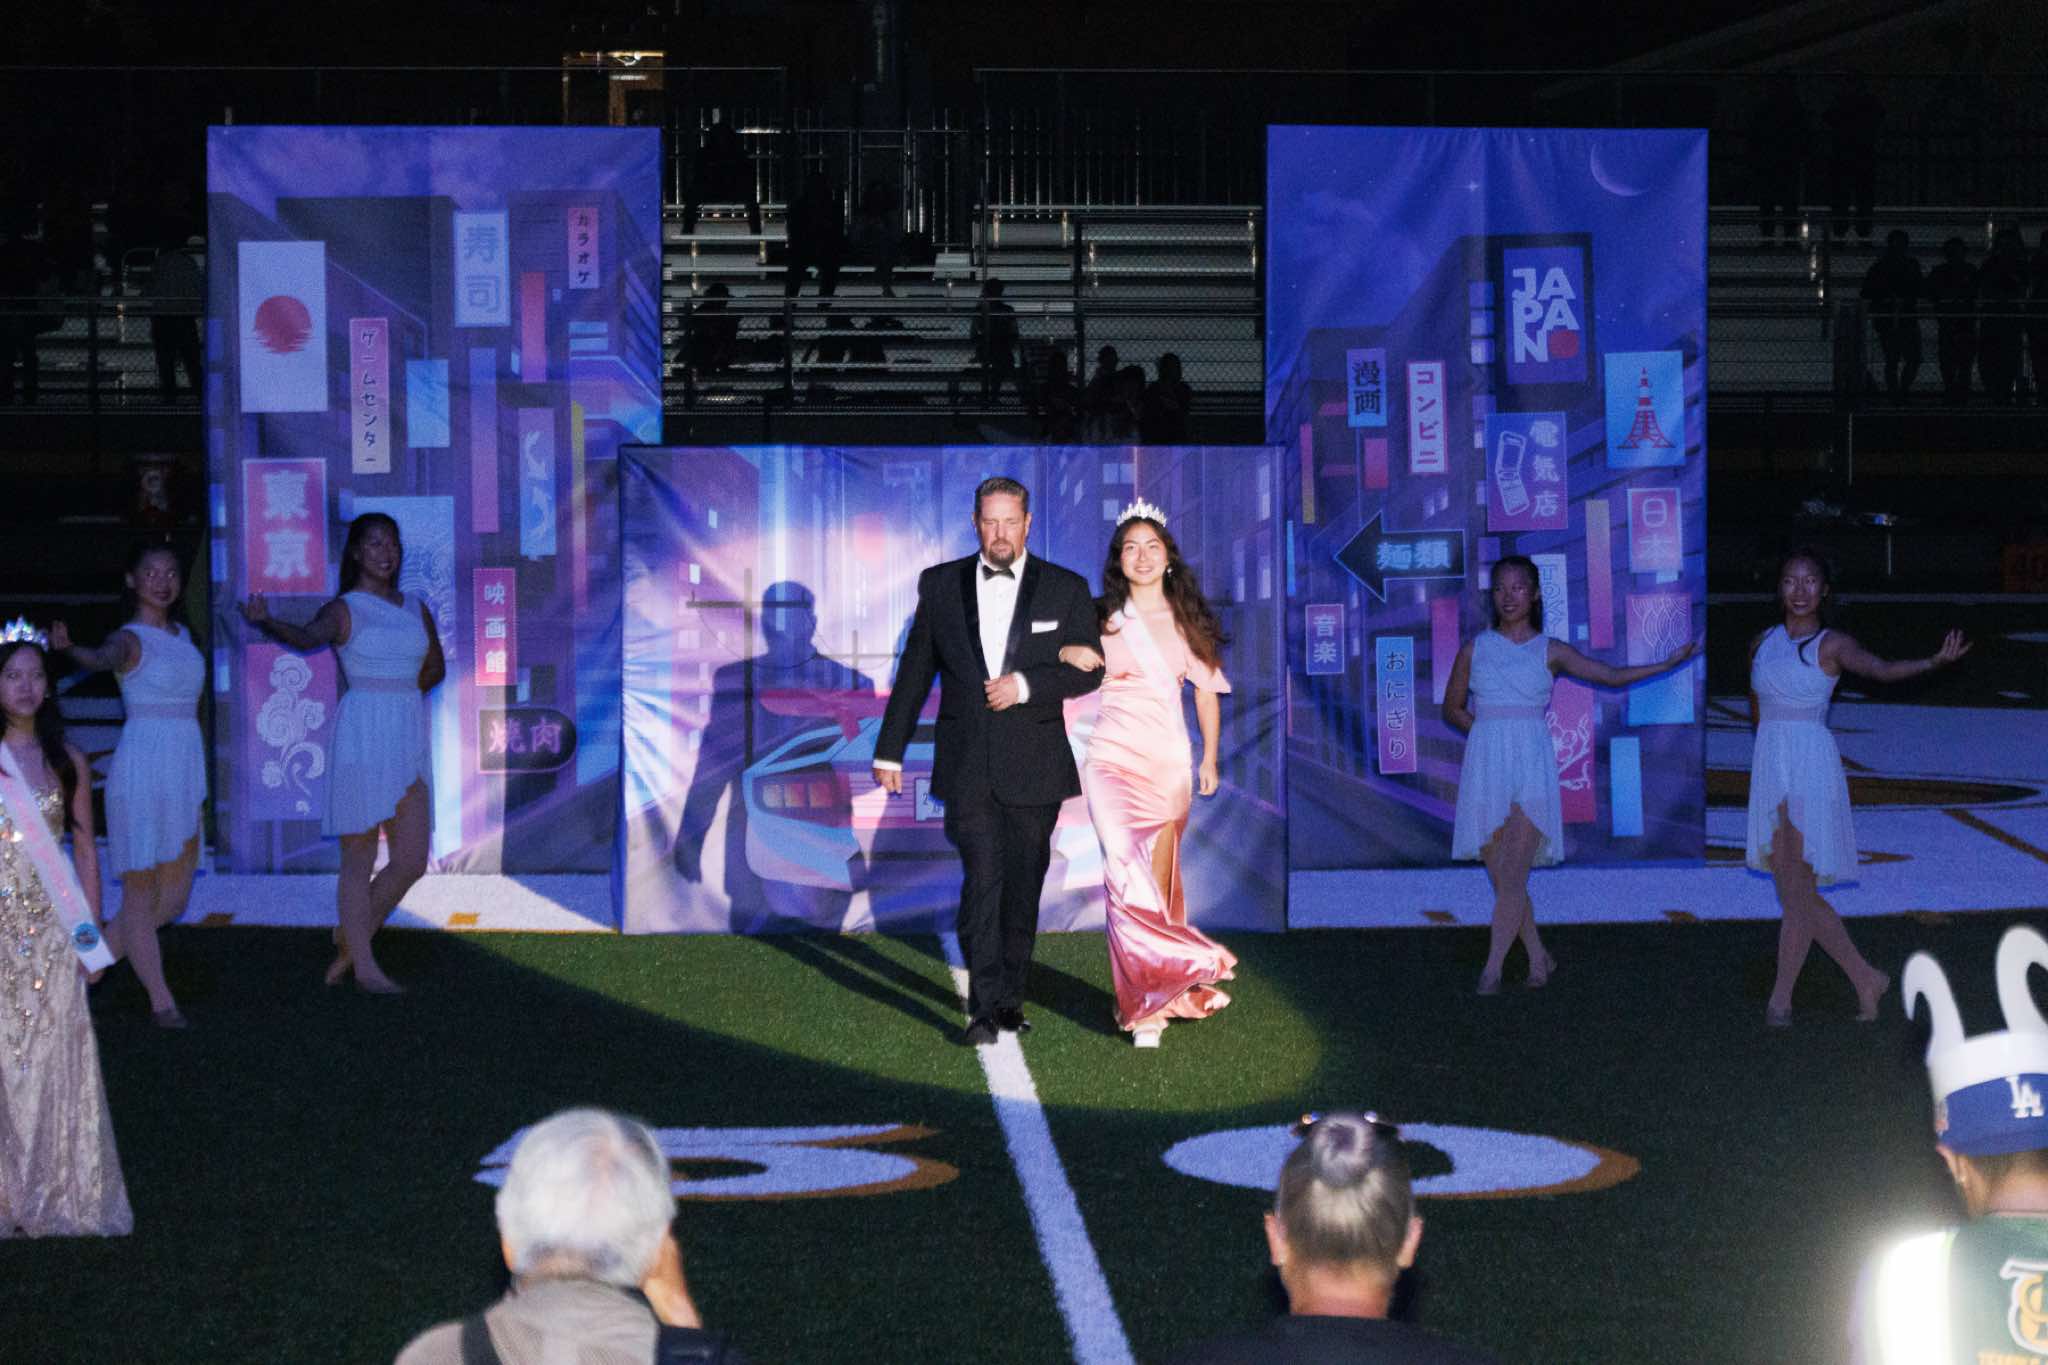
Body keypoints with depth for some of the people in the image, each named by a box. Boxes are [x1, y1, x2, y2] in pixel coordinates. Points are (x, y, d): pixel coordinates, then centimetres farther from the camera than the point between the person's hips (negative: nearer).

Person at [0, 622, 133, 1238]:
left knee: (54, 1055, -1)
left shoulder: (67, 762, 5)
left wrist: (91, 931, 5)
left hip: (50, 929, 1)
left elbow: (84, 848, 9)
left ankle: (57, 1197, 7)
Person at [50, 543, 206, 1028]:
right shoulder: (130, 639, -10)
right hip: (143, 768, -8)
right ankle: (162, 1001, 5)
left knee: (173, 900, 11)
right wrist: (68, 647, -54)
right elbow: (102, 659, -33)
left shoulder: (183, 637, 13)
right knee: (141, 891, 0)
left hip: (186, 769, 8)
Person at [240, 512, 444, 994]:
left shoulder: (416, 610, 11)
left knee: (412, 861, 3)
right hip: (362, 739, -6)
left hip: (408, 741, 6)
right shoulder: (344, 610, -6)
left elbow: (435, 668, 27)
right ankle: (364, 966, 5)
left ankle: (349, 941, 20)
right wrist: (266, 622, -47)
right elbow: (308, 636, -29)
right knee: (360, 856, -1)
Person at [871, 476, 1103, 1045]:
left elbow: (1090, 669, 1)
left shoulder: (1066, 589, 3)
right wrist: (889, 749, 8)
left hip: (1033, 768, 1)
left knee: (1022, 884, 7)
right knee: (982, 876, -13)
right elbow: (914, 672, 10)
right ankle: (985, 1006, -14)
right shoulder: (940, 585, 6)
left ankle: (1009, 998, 19)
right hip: (967, 767, -1)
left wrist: (1026, 685, -14)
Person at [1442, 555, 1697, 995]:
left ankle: (1492, 969, -12)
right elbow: (1452, 708, 16)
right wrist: (1487, 729, 1)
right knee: (1503, 878, 3)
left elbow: (1611, 675, 10)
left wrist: (1670, 662, 6)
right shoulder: (1475, 649, 9)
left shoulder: (1549, 652, 7)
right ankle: (1539, 958, 19)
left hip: (1531, 765, -2)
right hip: (1485, 765, 2)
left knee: (1512, 875, -12)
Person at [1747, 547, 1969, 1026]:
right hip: (1769, 766, 6)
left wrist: (1936, 661, -37)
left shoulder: (1831, 646, -5)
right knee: (1796, 895, 8)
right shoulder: (1762, 644, 10)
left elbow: (1881, 669, -23)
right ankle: (1865, 979, 20)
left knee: (1798, 891, -7)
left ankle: (1780, 996, 0)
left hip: (1811, 770, -6)